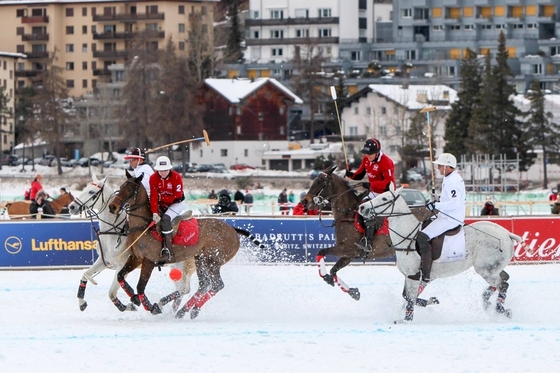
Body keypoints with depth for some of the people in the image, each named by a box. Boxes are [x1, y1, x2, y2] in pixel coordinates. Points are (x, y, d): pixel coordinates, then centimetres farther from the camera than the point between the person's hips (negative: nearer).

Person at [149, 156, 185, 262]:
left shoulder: (176, 177, -20)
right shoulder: (153, 178, -10)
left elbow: (177, 197, -20)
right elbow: (153, 197, -15)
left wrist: (162, 198, -19)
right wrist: (155, 213, -27)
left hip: (177, 204, -7)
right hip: (162, 205, 7)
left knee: (165, 219, -30)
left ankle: (168, 249, -31)